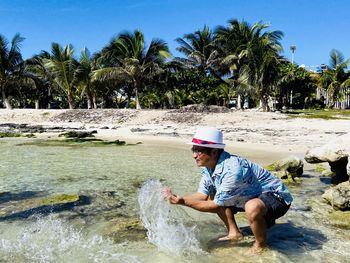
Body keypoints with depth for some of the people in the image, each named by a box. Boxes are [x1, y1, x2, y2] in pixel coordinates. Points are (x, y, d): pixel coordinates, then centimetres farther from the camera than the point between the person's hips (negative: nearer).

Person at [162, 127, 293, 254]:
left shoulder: (232, 170, -34)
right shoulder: (209, 167, -8)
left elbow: (216, 205, -25)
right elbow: (202, 195, -2)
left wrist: (184, 202, -22)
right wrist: (179, 199, -17)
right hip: (250, 197, 8)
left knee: (252, 207, -38)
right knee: (213, 195, 3)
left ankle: (261, 244, -7)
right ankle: (234, 233, 16)